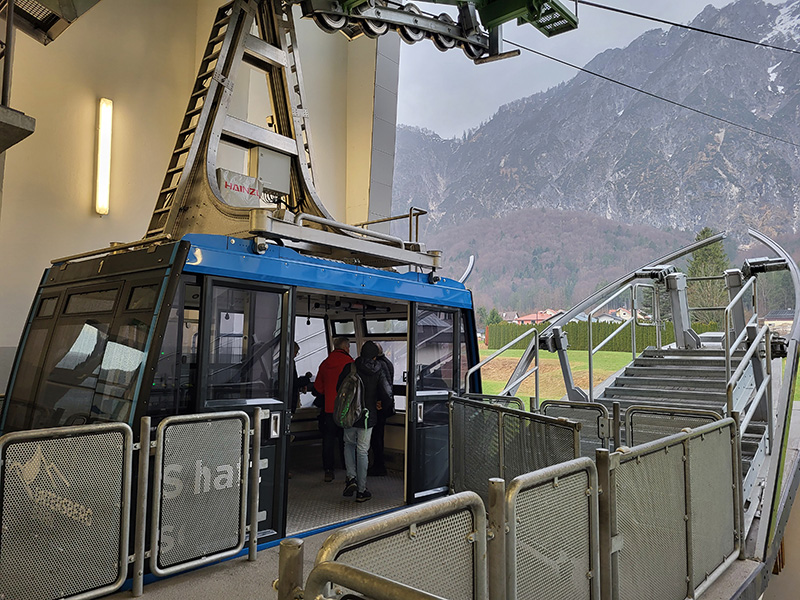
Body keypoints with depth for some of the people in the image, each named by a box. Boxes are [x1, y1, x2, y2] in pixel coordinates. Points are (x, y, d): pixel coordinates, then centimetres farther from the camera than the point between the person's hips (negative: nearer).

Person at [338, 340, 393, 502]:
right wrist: (381, 403, 7)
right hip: (368, 416, 0)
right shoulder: (378, 371, -6)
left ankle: (351, 478, 6)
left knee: (349, 444, 23)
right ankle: (361, 491, 12)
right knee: (362, 451, 8)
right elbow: (387, 393, -14)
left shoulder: (350, 368, -6)